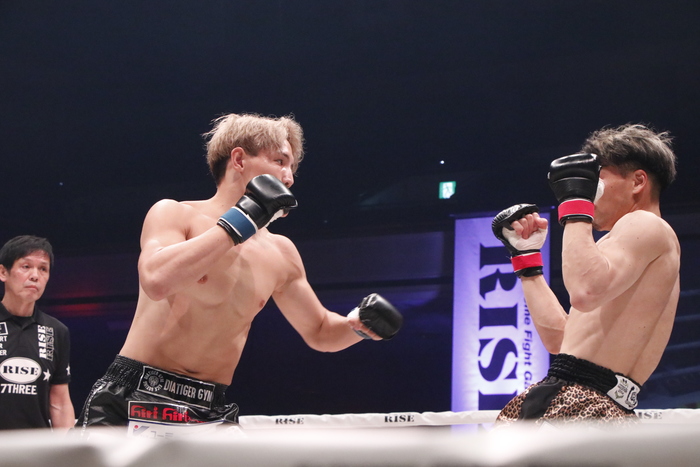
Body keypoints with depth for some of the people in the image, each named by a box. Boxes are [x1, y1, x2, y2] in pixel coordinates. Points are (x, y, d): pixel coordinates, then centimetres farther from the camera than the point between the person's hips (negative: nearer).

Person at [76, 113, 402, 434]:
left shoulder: (280, 254, 12)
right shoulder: (175, 214, -4)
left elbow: (320, 332, 24)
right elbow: (156, 281, -26)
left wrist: (360, 324, 1)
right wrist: (240, 222, -20)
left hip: (210, 413, 5)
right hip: (132, 400, -5)